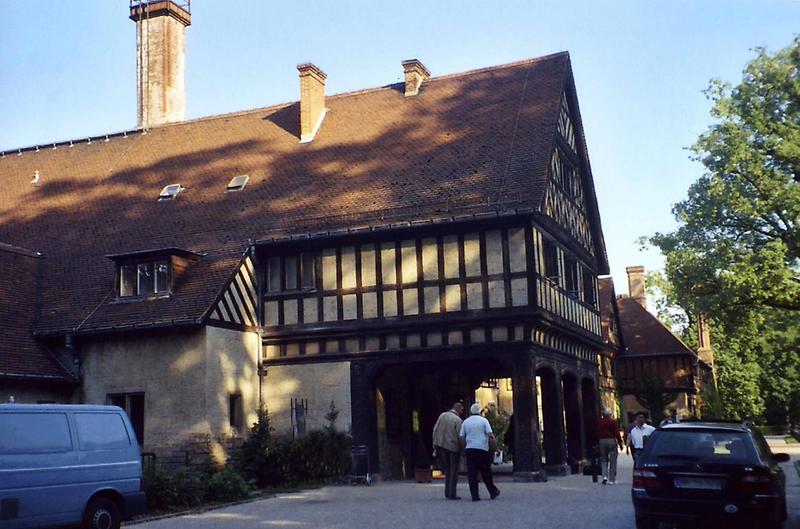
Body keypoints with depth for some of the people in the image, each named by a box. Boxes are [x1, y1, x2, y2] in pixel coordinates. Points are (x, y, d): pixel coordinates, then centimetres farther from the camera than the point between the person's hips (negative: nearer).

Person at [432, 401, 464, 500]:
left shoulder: (442, 416, 4)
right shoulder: (457, 420, -13)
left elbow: (435, 430, 6)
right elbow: (460, 436, -15)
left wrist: (435, 445, 11)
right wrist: (462, 448, -4)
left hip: (441, 445, 5)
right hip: (453, 447, -5)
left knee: (447, 470, 17)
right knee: (454, 471, 4)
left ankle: (447, 492, 18)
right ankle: (452, 494, 3)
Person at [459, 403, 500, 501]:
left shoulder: (465, 422, 9)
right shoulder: (483, 420, 1)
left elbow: (461, 438, 6)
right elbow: (491, 436, -7)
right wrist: (495, 446, -1)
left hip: (470, 449, 1)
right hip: (483, 449, -1)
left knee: (472, 473, 0)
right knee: (486, 472, 10)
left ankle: (475, 495, -3)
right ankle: (493, 492, 19)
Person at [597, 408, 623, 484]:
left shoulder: (600, 422, 3)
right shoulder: (613, 421, -6)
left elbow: (598, 433, 4)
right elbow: (617, 433, -8)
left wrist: (598, 443, 12)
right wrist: (620, 443, -3)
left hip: (602, 441, 3)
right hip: (612, 441, -3)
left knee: (603, 459, 13)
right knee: (613, 461, 3)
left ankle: (604, 476, -3)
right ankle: (612, 479, 4)